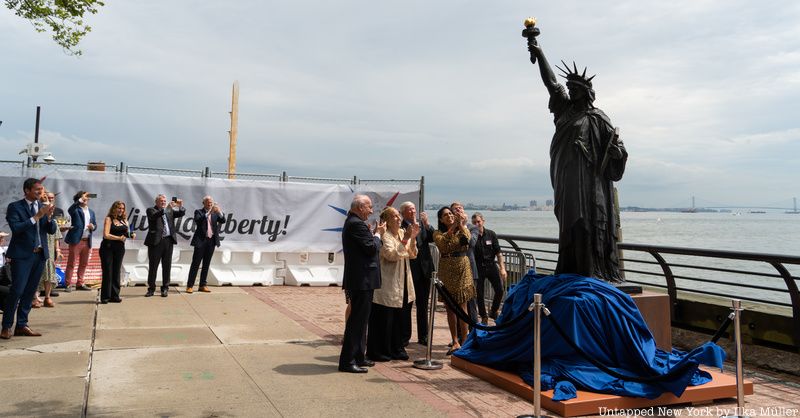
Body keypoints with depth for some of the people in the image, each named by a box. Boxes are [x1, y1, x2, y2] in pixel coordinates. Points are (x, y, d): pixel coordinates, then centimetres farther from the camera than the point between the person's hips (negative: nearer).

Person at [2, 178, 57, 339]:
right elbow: (16, 228, -17)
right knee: (17, 290, -8)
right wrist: (36, 216, -20)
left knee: (30, 291, 8)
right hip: (22, 255, -5)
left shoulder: (43, 207, 11)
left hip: (40, 254, 5)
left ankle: (22, 325, 15)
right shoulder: (15, 207, -4)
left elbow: (52, 230, 8)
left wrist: (49, 216, -11)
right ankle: (6, 326, 2)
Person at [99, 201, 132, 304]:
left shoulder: (124, 220, 13)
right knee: (107, 272, -3)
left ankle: (114, 295, 11)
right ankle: (105, 297, 2)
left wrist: (131, 235, -7)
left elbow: (127, 233, 14)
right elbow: (106, 235, -13)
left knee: (116, 272, 7)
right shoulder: (109, 219, -3)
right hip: (108, 248, -5)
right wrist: (119, 238, -18)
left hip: (120, 248, 5)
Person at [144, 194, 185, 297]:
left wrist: (180, 206, -13)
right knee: (153, 266, 3)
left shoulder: (170, 211, 15)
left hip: (168, 241, 4)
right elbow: (154, 216, -18)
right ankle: (151, 289, 11)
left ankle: (165, 288, 14)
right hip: (156, 241, -4)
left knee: (167, 266, 6)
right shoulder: (151, 210, 3)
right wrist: (166, 208, -28)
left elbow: (182, 213, 7)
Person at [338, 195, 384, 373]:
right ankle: (347, 361, -1)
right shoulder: (357, 224, -17)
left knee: (360, 319, 17)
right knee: (357, 320, -6)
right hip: (362, 280, -11)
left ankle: (358, 356, 27)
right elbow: (371, 248, -20)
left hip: (358, 280, 11)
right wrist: (378, 234, -4)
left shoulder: (351, 222, 16)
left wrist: (374, 233, 9)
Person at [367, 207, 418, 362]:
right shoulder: (384, 236, -12)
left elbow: (412, 255, 7)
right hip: (388, 286, -7)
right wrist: (404, 240, -25)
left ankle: (396, 349, 26)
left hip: (403, 286, 8)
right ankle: (378, 351, 12)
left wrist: (413, 239, -7)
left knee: (401, 319, 13)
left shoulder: (402, 233, 9)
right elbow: (392, 255, -23)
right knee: (384, 319, 0)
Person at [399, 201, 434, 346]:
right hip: (409, 269, -5)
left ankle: (423, 336, 21)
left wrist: (427, 224, -12)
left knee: (423, 305, 12)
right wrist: (413, 225, -20)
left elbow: (433, 238, 1)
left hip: (424, 269, 5)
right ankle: (405, 336, 15)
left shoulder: (422, 224, 9)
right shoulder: (400, 227, -8)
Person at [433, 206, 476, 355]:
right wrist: (452, 228, -21)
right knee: (450, 307, 4)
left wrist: (461, 224, -22)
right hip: (446, 270, 1)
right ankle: (455, 341, 10)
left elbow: (467, 238, -15)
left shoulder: (462, 229, 6)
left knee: (462, 306, 0)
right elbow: (441, 242, -17)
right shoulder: (438, 233, 5)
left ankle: (464, 340, 7)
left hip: (462, 268, -1)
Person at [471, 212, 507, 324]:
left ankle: (493, 312, 24)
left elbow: (498, 252, 1)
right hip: (478, 268, -2)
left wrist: (502, 268, -3)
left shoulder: (491, 234, -1)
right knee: (479, 294, 2)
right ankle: (484, 317, 19)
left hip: (491, 265, 2)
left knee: (499, 290, 0)